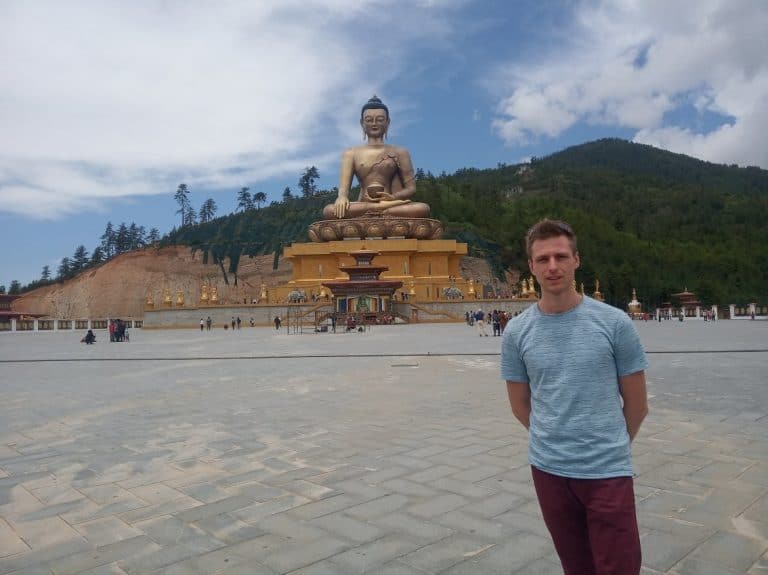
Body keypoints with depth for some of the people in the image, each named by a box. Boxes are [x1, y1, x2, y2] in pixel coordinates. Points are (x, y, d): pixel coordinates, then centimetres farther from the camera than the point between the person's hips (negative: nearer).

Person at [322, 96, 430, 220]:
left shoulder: (399, 153, 16)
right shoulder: (351, 153, 17)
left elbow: (411, 187, 10)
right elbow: (344, 185, 5)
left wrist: (394, 197, -14)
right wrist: (342, 197, -21)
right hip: (362, 205, 1)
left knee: (423, 209, -32)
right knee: (329, 211, -33)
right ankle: (381, 207, -32)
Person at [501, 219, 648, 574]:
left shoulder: (614, 323, -9)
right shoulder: (517, 332, -4)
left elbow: (636, 404, 1)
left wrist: (608, 446, 11)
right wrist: (554, 440, 10)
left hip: (608, 471, -2)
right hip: (548, 471, 2)